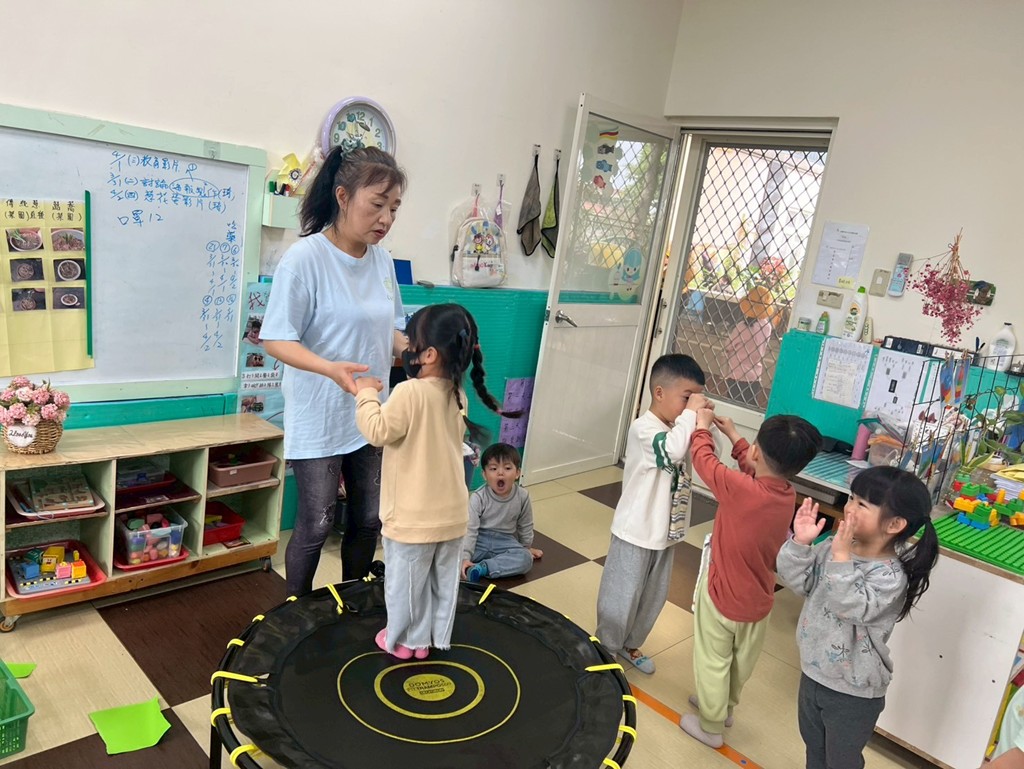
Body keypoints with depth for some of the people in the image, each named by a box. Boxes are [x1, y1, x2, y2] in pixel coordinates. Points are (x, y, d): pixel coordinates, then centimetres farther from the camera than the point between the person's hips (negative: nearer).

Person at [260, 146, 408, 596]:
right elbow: (276, 340, -16)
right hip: (319, 419, -6)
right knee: (316, 525, 4)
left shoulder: (382, 260, 3)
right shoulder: (305, 258, -17)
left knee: (369, 520, 14)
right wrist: (331, 368, -31)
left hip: (369, 415, 6)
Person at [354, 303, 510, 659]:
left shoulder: (410, 392, -23)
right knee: (444, 578, 19)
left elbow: (378, 431, -20)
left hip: (415, 516, -7)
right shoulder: (457, 395, 2)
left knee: (405, 579, 13)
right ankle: (437, 637, 34)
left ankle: (402, 640, 30)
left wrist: (366, 394, -7)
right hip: (452, 512, 7)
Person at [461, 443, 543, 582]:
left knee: (526, 559, -28)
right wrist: (465, 558, -30)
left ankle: (483, 567, -31)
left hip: (505, 541, 2)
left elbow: (525, 526, 9)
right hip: (479, 539, -2)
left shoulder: (523, 496, -8)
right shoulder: (478, 497, -16)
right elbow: (470, 529, -20)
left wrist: (526, 547, 21)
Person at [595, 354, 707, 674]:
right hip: (636, 533, -8)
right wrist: (690, 413, -30)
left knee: (653, 596, 22)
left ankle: (629, 644, 43)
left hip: (664, 532, 9)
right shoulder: (643, 428, -22)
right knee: (621, 597, 7)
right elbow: (673, 451, -40)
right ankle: (606, 649, 28)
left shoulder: (678, 430, 5)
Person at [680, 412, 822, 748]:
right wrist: (734, 436, 14)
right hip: (757, 601, 6)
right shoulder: (788, 496, -12)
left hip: (721, 596, -6)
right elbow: (759, 472, 10)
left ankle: (711, 726, 35)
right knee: (742, 662, 27)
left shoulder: (740, 489, -32)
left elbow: (702, 458, -17)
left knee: (713, 663, 17)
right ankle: (725, 706, 50)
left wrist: (702, 425, 1)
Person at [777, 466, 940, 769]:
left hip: (852, 691, -5)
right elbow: (797, 582, -8)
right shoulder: (834, 547, -10)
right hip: (813, 672, 5)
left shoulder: (890, 575, -26)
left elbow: (853, 608, -36)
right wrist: (800, 544, -22)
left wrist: (841, 559, -39)